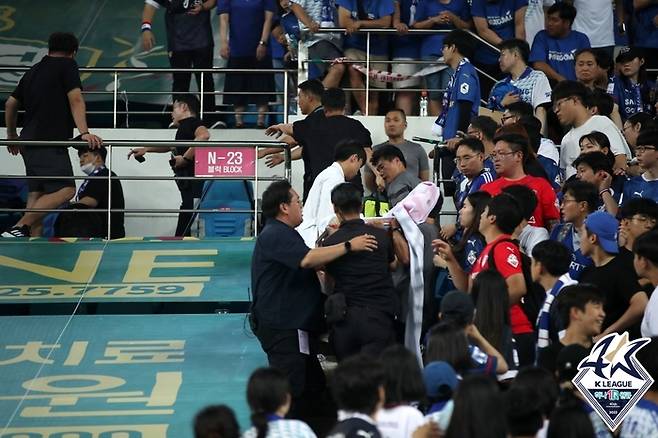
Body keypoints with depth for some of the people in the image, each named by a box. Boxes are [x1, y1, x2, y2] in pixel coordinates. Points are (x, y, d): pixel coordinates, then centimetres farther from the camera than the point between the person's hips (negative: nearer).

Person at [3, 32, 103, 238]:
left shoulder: (33, 70, 22)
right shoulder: (67, 65, 1)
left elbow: (10, 104, 28)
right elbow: (75, 100, -12)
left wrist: (11, 135, 41)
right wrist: (84, 133, -19)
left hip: (29, 141, 9)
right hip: (50, 141, -9)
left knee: (36, 193, 7)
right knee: (65, 190, -14)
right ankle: (19, 228, -24)